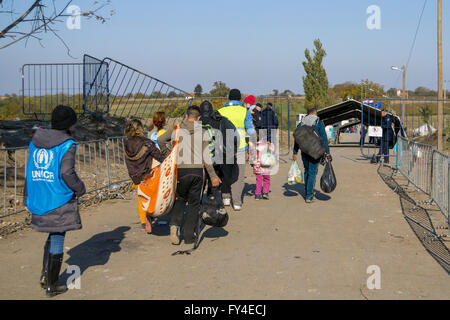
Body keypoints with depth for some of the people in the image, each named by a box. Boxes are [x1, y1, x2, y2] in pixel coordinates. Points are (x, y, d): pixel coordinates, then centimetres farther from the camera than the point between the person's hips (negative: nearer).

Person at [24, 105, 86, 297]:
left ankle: (45, 275, 22)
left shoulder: (35, 141, 8)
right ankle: (51, 286, 13)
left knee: (53, 236, 23)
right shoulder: (67, 145, -11)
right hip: (59, 200, -6)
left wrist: (28, 197, 18)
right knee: (57, 239, 5)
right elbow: (67, 173, -20)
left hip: (38, 199, 6)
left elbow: (30, 170, 12)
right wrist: (80, 189, -4)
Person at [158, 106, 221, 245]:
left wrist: (168, 154, 14)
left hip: (181, 169, 1)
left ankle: (175, 224, -3)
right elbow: (206, 156, -2)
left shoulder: (177, 129, 7)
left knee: (180, 198, 19)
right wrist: (213, 176, 1)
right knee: (194, 203, 10)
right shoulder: (202, 131, 4)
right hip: (197, 170, 0)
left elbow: (161, 140, 0)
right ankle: (189, 236, 9)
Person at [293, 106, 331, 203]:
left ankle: (308, 192, 27)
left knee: (307, 171, 19)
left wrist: (295, 153, 10)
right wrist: (327, 152, -8)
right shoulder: (318, 123, -5)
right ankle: (309, 196, -6)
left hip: (304, 151, 4)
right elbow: (324, 138, -9)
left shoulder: (301, 124, 7)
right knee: (312, 173, -2)